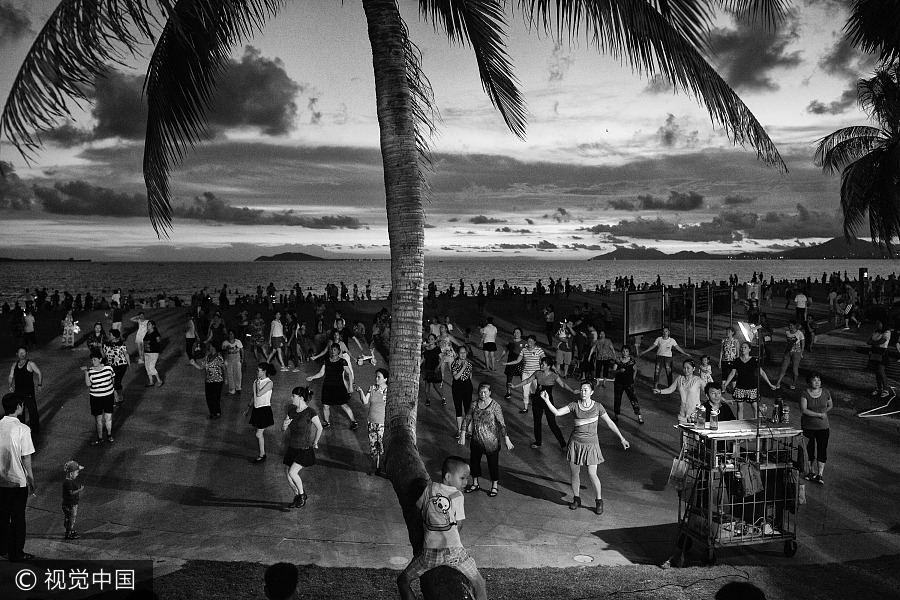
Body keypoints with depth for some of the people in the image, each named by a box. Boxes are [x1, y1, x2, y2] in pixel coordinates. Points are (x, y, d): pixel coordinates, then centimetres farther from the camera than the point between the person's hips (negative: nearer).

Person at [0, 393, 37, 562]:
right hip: (17, 481, -5)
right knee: (18, 518, 8)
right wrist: (32, 483, -5)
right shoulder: (22, 429, -19)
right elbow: (26, 459, -15)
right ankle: (16, 554, 18)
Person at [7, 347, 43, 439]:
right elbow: (11, 376, 14)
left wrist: (40, 384, -8)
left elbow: (39, 373, -3)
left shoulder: (30, 364, -7)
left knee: (32, 412, -1)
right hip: (18, 392, 5)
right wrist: (10, 386, 2)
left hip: (29, 393, -5)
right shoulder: (14, 365, 9)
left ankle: (35, 431, 10)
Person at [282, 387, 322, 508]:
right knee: (287, 474, 7)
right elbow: (283, 429, 9)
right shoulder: (291, 411, 2)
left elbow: (319, 428, -1)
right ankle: (297, 497, 29)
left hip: (305, 449, -6)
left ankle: (302, 494, 5)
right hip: (292, 448, 6)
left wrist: (315, 443, 6)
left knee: (292, 472, -19)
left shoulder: (310, 413, -15)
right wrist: (284, 425, -14)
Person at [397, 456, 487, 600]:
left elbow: (417, 507, 21)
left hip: (430, 553, 0)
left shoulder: (430, 487, 8)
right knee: (479, 584, 19)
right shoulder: (458, 496, 5)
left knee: (403, 581, 17)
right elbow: (458, 524, 9)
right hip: (454, 550, 0)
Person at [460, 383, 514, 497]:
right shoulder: (474, 405, -3)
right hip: (476, 440, 4)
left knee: (493, 463, 7)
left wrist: (507, 440, -20)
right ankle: (475, 483, 38)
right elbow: (467, 420, 4)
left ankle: (494, 486, 27)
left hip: (491, 442, -4)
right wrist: (463, 435, 1)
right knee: (474, 461, 16)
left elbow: (502, 424, -16)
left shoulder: (495, 406, -15)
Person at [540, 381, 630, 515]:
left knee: (592, 475, -6)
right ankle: (576, 499, 30)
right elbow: (557, 412, -13)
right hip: (576, 443, 2)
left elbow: (609, 423, 4)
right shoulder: (574, 405, -3)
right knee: (574, 473, 8)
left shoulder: (597, 406, -3)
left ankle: (599, 501, 16)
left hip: (591, 444, -2)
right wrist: (547, 400, -27)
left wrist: (621, 438, 5)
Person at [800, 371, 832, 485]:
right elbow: (803, 410, -19)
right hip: (808, 427, -1)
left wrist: (824, 412, 1)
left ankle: (820, 475, 0)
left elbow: (830, 405, 17)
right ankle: (812, 471, 24)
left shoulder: (825, 392, 0)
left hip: (822, 427, 1)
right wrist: (819, 414, -21)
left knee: (822, 449, -4)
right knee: (810, 449, 8)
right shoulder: (805, 394, -10)